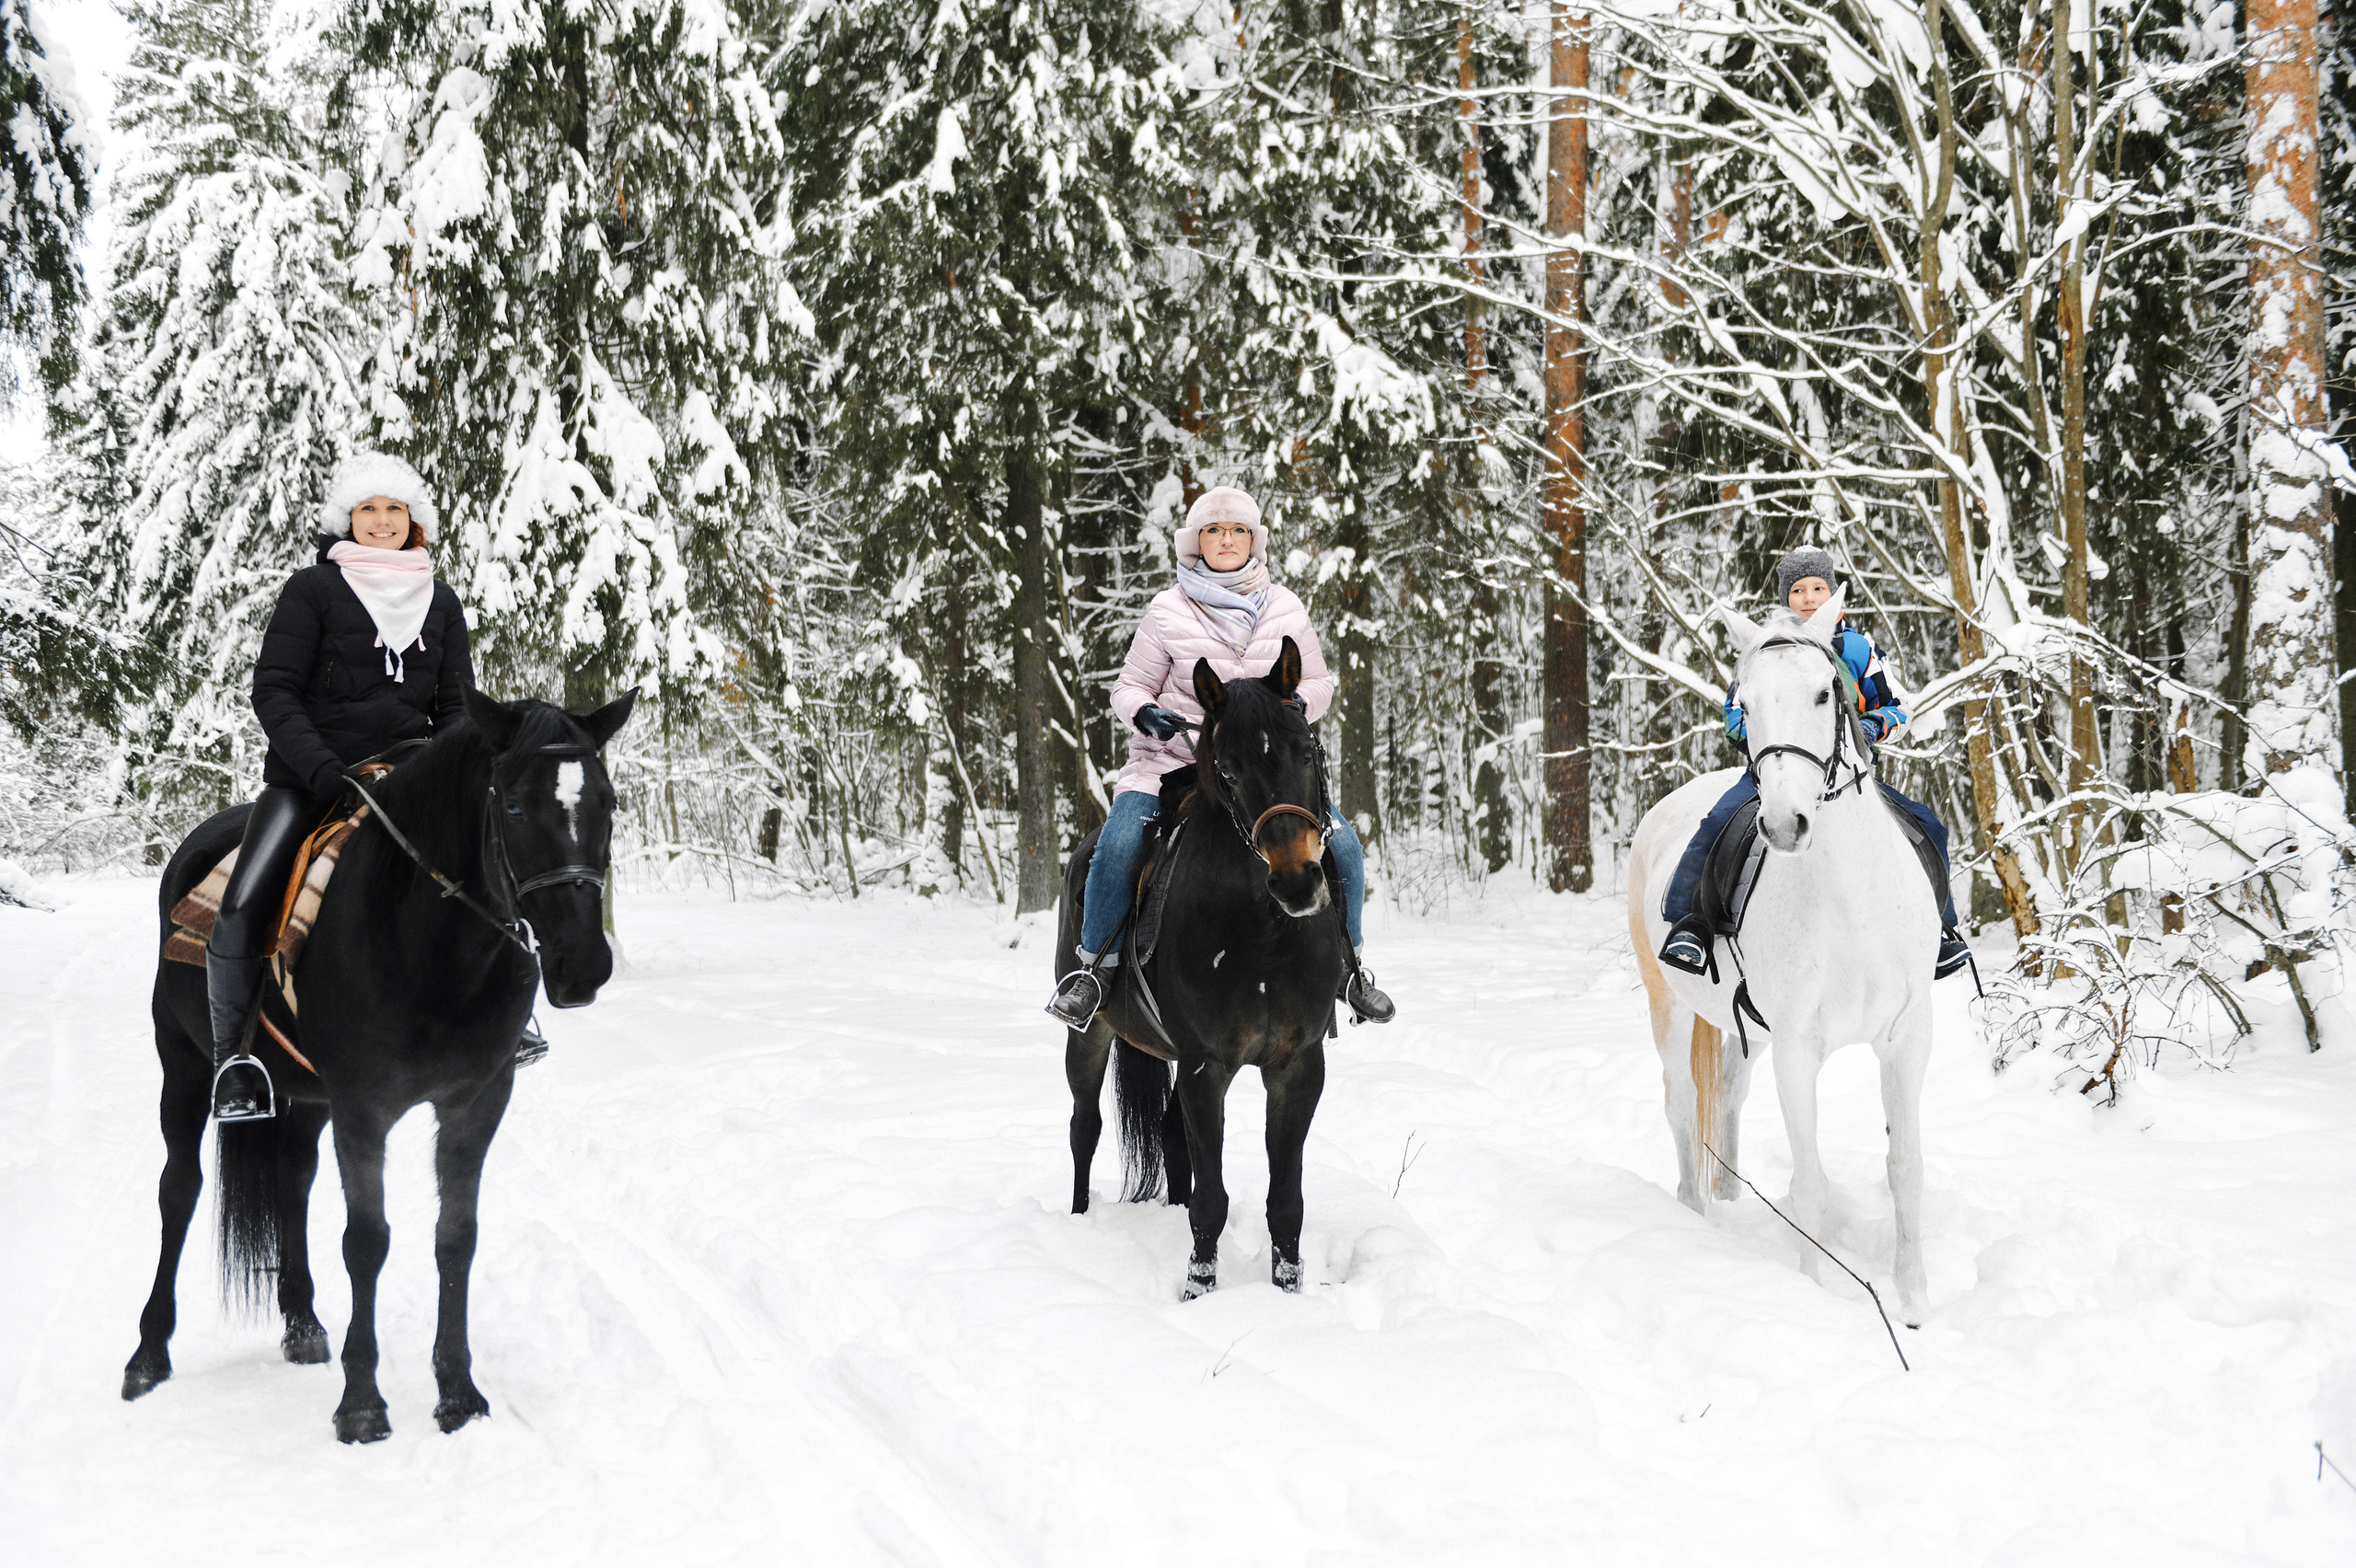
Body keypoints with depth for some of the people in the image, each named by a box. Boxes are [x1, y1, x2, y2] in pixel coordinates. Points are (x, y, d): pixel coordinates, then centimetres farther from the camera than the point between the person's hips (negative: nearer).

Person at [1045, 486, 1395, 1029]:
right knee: (1118, 845, -28)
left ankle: (1345, 963, 13)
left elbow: (1319, 683, 13)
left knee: (1344, 848, -14)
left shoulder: (1285, 610, 7)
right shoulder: (1168, 612, 1)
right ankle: (1094, 965, -5)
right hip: (1173, 757, -2)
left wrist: (1297, 705, -9)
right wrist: (1144, 712, -16)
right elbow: (1130, 686, 7)